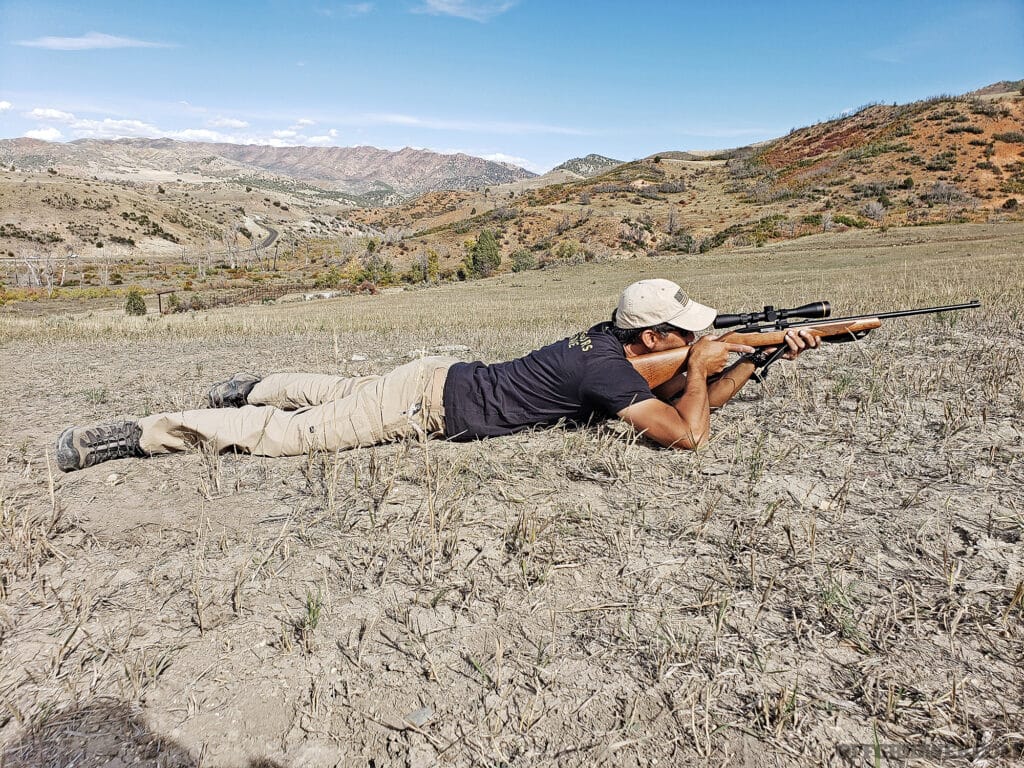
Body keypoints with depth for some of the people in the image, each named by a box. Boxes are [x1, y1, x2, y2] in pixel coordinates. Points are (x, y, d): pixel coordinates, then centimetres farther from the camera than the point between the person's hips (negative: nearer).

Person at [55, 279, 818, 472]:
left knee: (336, 393, 30)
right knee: (293, 432, -2)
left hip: (437, 377, 8)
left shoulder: (611, 344, 6)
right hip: (430, 401, -8)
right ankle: (135, 434, 6)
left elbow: (698, 401, 15)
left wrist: (763, 355, 6)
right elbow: (688, 435, -25)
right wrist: (701, 366, -9)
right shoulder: (606, 369, -21)